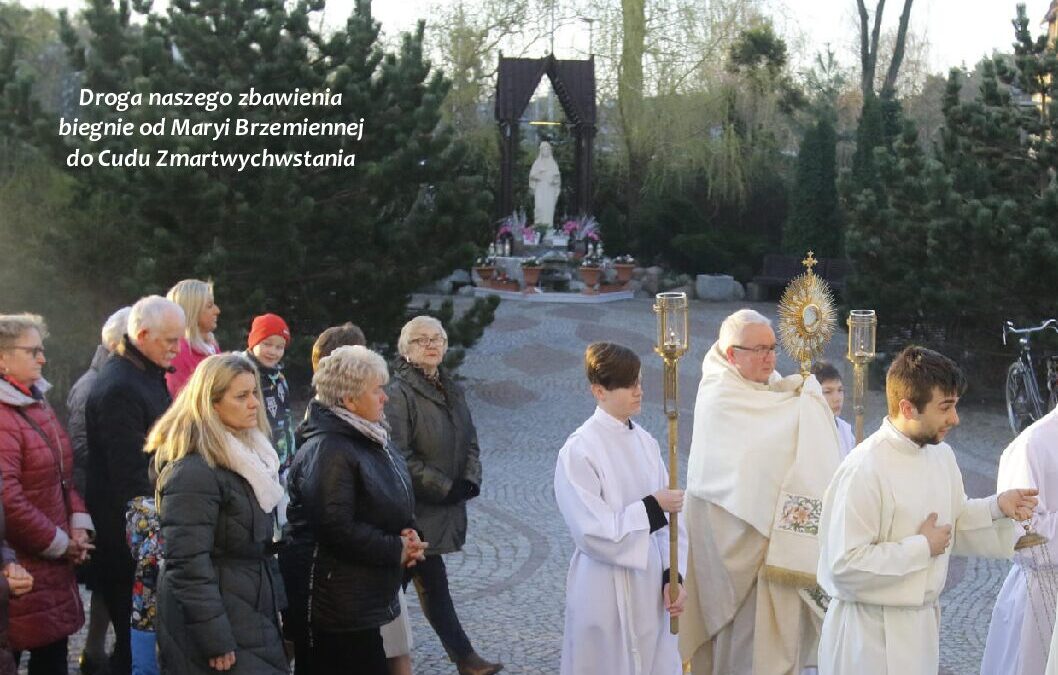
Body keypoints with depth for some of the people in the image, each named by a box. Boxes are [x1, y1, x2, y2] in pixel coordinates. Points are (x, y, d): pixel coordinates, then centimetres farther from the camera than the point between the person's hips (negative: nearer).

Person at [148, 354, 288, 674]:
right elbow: (188, 564, -23)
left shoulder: (247, 453, 11)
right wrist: (216, 644, -23)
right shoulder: (193, 472, -19)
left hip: (252, 618, 9)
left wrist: (275, 605, 15)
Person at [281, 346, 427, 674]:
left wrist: (409, 534, 1)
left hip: (365, 598, 10)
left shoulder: (373, 438, 10)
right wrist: (396, 549, -15)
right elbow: (338, 528, -26)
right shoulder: (327, 451, -20)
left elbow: (396, 503, 22)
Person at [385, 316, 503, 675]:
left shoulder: (452, 390, 13)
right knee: (434, 583, -3)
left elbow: (470, 441, 16)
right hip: (418, 510, -7)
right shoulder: (399, 393, -12)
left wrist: (470, 481, -2)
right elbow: (401, 456, -17)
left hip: (448, 507, 7)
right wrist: (444, 488, -15)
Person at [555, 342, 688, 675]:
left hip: (651, 584, 6)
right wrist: (651, 508, -14)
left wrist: (672, 576, -3)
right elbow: (593, 532, -17)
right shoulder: (579, 451, -15)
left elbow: (669, 517, 5)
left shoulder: (645, 442, 4)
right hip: (606, 592, -6)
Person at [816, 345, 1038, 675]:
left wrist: (997, 508, -1)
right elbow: (845, 565, -26)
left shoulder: (941, 454, 4)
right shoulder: (864, 469, -23)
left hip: (925, 620, 8)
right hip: (873, 631, -8)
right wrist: (921, 548, -20)